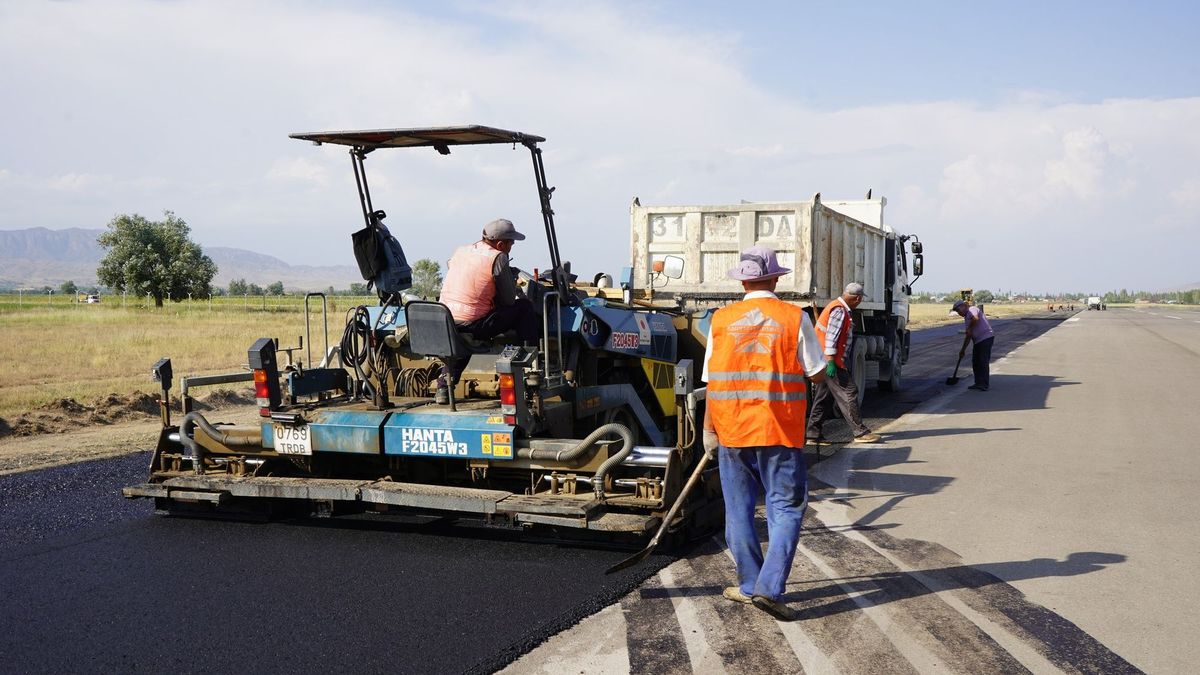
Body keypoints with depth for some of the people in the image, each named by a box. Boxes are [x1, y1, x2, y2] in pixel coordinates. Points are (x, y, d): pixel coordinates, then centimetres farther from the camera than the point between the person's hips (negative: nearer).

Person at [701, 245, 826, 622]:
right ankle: (769, 588, -4)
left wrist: (709, 429, 7)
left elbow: (713, 381, 0)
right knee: (786, 508, 6)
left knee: (739, 510, 13)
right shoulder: (795, 318, -5)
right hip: (780, 433, -2)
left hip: (731, 431, 2)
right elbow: (818, 374, -2)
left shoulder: (721, 320, 1)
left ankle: (750, 585, 22)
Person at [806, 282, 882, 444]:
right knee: (848, 393, -6)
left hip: (826, 360, 11)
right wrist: (831, 362, -25)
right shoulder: (839, 311, -15)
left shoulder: (840, 308, 18)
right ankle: (860, 432, -2)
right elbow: (831, 337, -22)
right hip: (831, 360, -11)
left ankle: (813, 434, 11)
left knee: (823, 397, 10)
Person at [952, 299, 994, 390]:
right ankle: (978, 383, 18)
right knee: (975, 362, 11)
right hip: (978, 341, 10)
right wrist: (963, 350, 26)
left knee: (983, 362, -9)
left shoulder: (972, 310, -5)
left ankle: (984, 385, -7)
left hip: (985, 338, -10)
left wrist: (969, 329, -15)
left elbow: (975, 318, -30)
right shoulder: (967, 317, 23)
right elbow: (968, 336, 26)